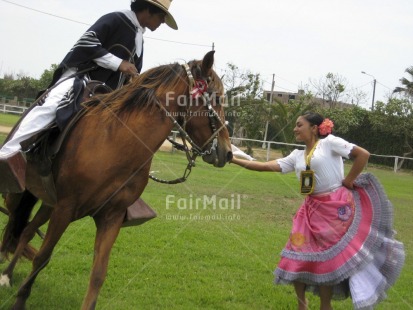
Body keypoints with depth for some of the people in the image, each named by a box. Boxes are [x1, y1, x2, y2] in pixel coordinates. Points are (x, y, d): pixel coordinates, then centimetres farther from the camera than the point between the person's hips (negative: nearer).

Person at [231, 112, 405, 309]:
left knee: (328, 257, -1)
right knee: (297, 256, 5)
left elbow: (363, 155, -11)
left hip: (335, 206, -6)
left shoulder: (330, 142, -5)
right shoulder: (297, 156, 12)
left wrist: (347, 181, -8)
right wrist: (234, 160, 2)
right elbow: (265, 166, 7)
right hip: (311, 208, 7)